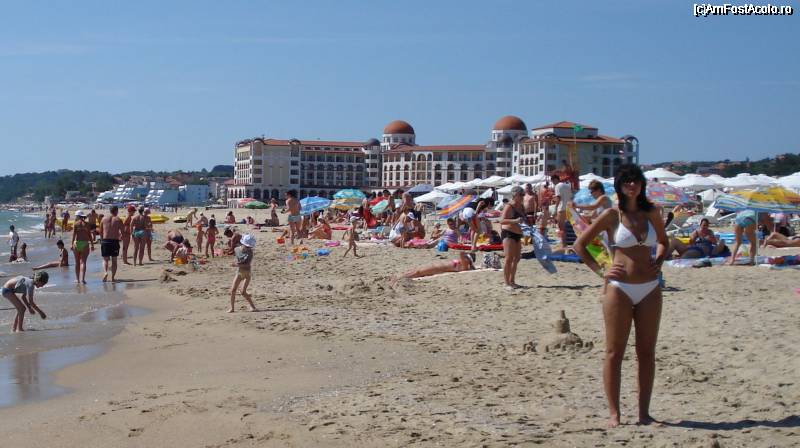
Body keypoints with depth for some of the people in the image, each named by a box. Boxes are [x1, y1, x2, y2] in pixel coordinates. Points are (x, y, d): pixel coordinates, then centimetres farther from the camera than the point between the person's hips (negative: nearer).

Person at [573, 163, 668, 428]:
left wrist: (658, 262, 7)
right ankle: (614, 414, 5)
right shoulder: (612, 215, -2)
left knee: (646, 352, 7)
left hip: (650, 289, 4)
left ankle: (644, 412, 15)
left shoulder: (651, 213, 8)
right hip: (619, 288, -4)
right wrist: (600, 271, -5)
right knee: (614, 352, -1)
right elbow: (579, 245, 2)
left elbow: (663, 241, 26)